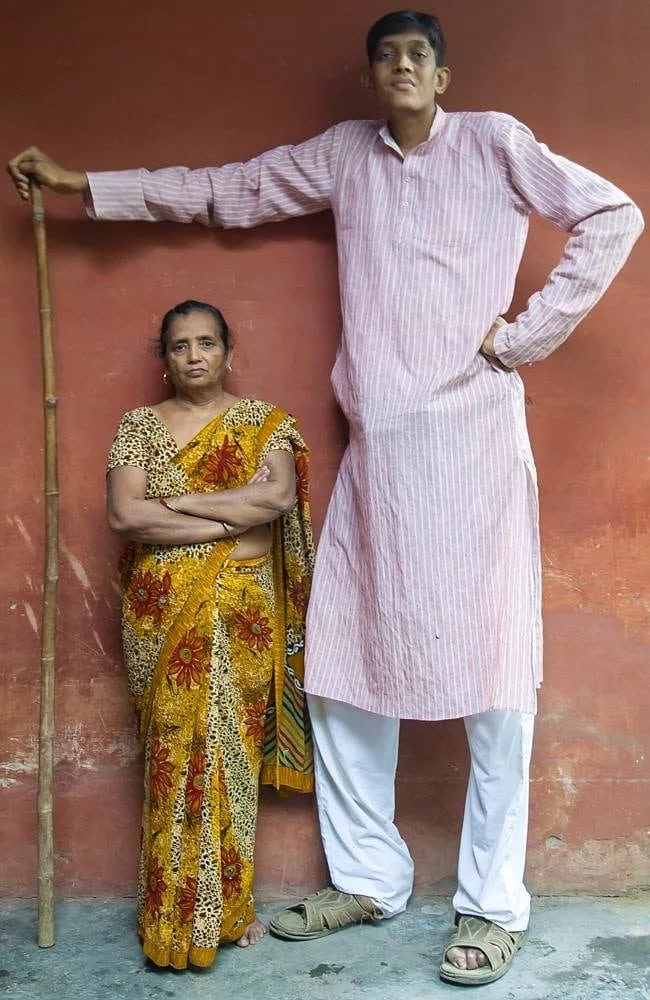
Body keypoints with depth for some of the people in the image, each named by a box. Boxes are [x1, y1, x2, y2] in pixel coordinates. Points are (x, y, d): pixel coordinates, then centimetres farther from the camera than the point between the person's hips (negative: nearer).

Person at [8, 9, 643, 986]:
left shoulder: (494, 140, 4)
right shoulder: (342, 154, 16)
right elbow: (223, 192, 19)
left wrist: (526, 333, -6)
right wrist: (81, 184, 19)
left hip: (474, 438, -4)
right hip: (378, 447, 5)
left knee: (494, 672, -3)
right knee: (341, 666, 6)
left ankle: (493, 906, 10)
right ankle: (368, 878, 23)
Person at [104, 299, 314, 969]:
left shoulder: (264, 421, 6)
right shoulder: (139, 424, 6)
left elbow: (279, 496, -13)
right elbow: (124, 515, -8)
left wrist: (178, 499, -12)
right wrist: (232, 517, -10)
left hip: (240, 607, 0)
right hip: (163, 609, 1)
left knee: (229, 746, 2)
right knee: (175, 751, 2)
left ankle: (226, 904, 17)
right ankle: (179, 913, 14)